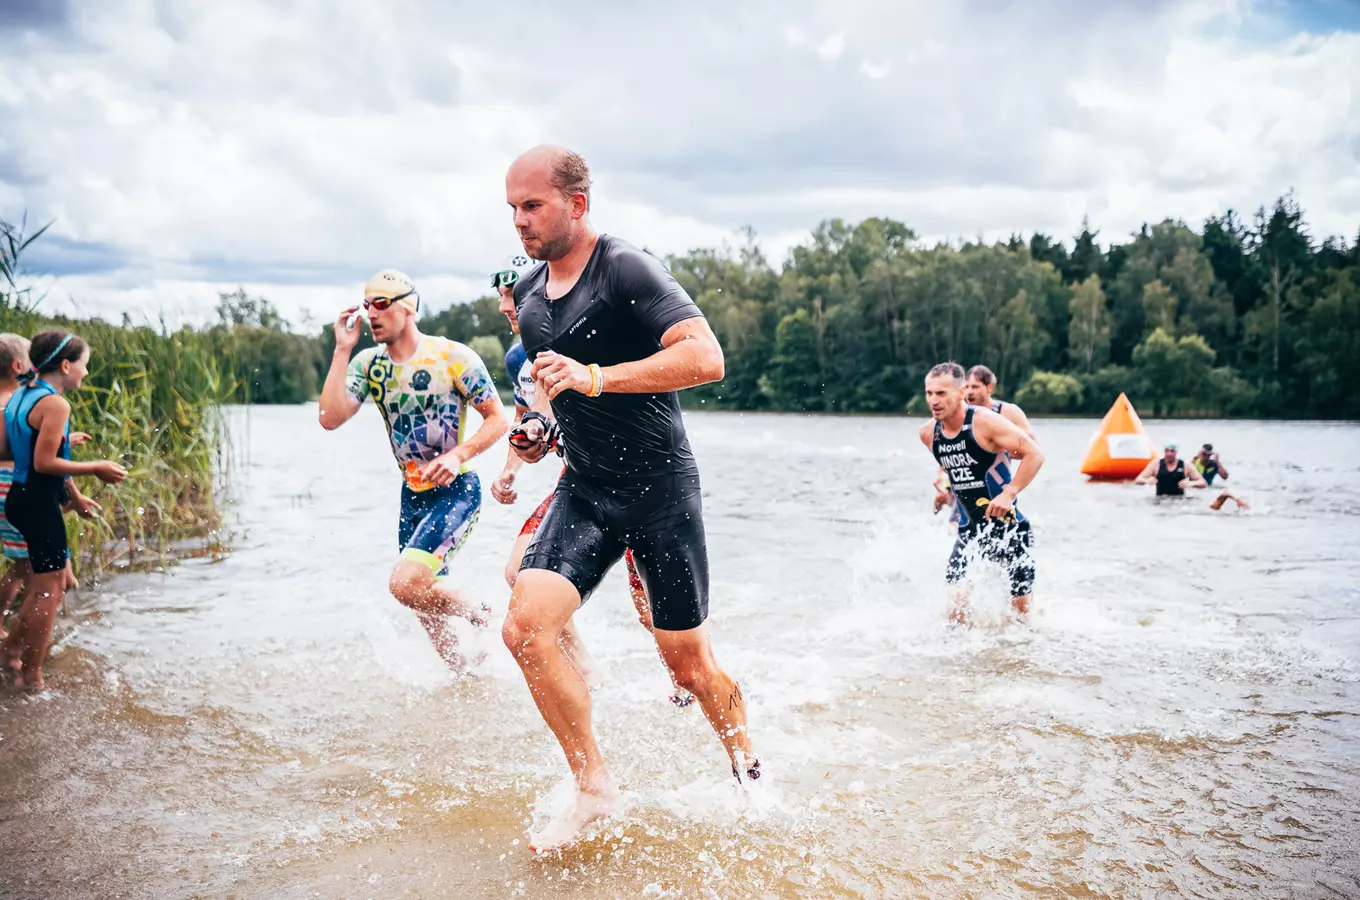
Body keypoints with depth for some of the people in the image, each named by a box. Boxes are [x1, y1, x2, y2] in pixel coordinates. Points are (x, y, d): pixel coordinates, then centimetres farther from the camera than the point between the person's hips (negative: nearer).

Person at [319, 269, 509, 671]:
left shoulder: (454, 356, -11)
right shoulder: (368, 363, 3)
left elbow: (498, 418, -7)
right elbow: (330, 418, -9)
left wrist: (458, 455, -22)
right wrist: (342, 350, -11)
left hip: (456, 491, -6)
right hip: (412, 494, 6)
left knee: (405, 584, -22)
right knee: (428, 602, 11)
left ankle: (483, 618, 3)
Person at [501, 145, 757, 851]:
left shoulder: (626, 269, -14)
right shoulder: (527, 294, 9)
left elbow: (706, 358, -26)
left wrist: (592, 378, -30)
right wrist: (539, 425, 7)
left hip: (660, 486, -6)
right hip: (585, 489, 6)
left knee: (689, 666, 3)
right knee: (525, 623, -15)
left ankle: (750, 776, 31)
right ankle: (593, 786, 1)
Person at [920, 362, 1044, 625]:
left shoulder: (985, 421, -17)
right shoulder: (928, 433, 2)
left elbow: (1035, 454, -17)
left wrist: (1010, 494, -24)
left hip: (1008, 525, -4)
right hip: (969, 530, 4)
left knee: (1021, 607, 5)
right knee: (955, 601, -11)